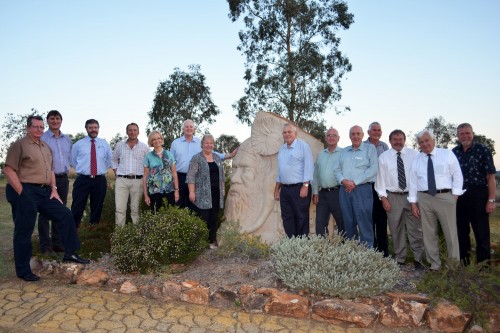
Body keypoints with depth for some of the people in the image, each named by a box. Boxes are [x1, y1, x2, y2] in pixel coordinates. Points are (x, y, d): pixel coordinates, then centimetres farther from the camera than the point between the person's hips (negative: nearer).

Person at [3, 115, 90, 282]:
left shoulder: (46, 147, 17)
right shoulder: (19, 145, -5)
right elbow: (9, 170, -11)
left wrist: (54, 189, 10)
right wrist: (22, 193, -15)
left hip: (45, 191, 7)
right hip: (28, 192, -7)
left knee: (65, 214, 3)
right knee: (24, 231, 1)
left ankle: (70, 253, 12)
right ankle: (23, 271, 13)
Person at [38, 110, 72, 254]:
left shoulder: (67, 139, 12)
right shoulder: (42, 138, -6)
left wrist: (66, 171, 12)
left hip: (63, 179, 6)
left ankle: (58, 243, 21)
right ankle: (46, 246, 7)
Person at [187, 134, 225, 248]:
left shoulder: (217, 158, 15)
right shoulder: (196, 158, -3)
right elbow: (191, 176, -9)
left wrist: (222, 189, 15)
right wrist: (191, 192, -15)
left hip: (216, 194, 5)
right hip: (203, 195, -5)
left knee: (214, 218, 8)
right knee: (203, 219, -4)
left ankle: (212, 240, 18)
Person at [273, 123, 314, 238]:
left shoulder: (303, 145, -4)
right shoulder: (282, 148, 17)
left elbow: (309, 166, -11)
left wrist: (305, 186, -18)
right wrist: (277, 189, 18)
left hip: (299, 188, -7)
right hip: (284, 189, 7)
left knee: (301, 219, 0)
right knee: (287, 219, 9)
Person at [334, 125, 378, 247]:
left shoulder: (370, 148, 3)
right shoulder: (344, 151, 18)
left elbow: (373, 169, -8)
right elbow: (337, 169, 13)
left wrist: (355, 182, -13)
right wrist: (343, 181, -8)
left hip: (362, 189, -4)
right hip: (345, 190, 5)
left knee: (364, 222, -5)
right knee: (348, 222, 8)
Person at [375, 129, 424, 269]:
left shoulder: (414, 154, 4)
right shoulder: (383, 157, 3)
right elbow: (380, 178, 1)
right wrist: (383, 198, -5)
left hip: (412, 195, 0)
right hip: (393, 197, 0)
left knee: (415, 229, 3)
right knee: (396, 230, 8)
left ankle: (418, 258, 16)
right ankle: (399, 259, 21)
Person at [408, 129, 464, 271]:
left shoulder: (447, 154, 2)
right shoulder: (416, 160, 8)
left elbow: (457, 176, 3)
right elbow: (413, 182, 7)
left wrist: (455, 195, -6)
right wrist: (413, 203, 3)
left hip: (445, 197, -2)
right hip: (424, 198, 2)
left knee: (451, 232, 5)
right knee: (429, 233, 8)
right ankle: (434, 264, 21)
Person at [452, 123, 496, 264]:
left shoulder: (483, 151, -6)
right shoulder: (454, 152, 6)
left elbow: (491, 177, -8)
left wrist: (491, 200, -13)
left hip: (478, 195, -4)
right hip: (458, 196, 4)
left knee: (481, 231, 3)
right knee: (461, 230, 14)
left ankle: (484, 263, 17)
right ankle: (463, 260, 28)